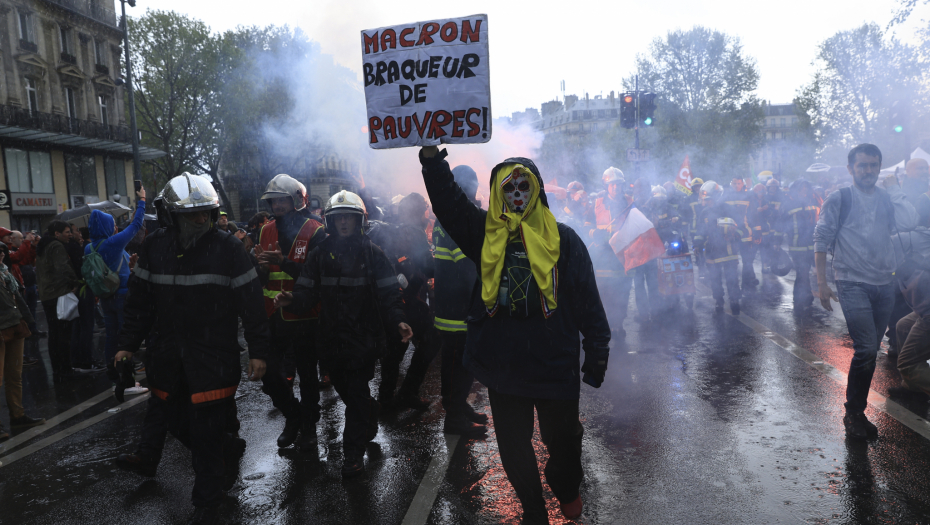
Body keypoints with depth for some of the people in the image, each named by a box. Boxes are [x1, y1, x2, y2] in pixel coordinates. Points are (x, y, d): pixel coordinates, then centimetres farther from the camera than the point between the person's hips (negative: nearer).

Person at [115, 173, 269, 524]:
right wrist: (128, 345, 10)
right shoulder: (154, 247, 2)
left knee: (206, 433, 0)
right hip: (168, 354, 5)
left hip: (214, 356, -5)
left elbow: (251, 302, -9)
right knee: (174, 418, 15)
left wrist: (258, 352, -9)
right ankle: (227, 448, 42)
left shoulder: (227, 248, -10)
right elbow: (139, 301, 10)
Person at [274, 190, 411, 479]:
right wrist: (292, 301, -18)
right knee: (346, 390, 15)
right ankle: (369, 423, 43)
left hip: (363, 336, -4)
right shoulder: (320, 254, 6)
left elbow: (389, 295, -6)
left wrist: (398, 321, -23)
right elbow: (308, 293, 4)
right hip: (331, 337, 4)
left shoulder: (373, 254, -3)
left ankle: (353, 452, 9)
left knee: (356, 393, -4)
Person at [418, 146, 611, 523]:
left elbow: (588, 300, -2)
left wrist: (597, 357, -1)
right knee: (514, 449, 15)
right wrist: (431, 156, -25)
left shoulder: (562, 238, -4)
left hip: (555, 366, -1)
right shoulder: (485, 233, 2)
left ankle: (567, 490, 50)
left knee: (562, 442, 17)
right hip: (502, 365, 2)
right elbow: (447, 201, -11)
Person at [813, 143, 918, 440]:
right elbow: (821, 241, -3)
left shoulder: (887, 200, 10)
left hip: (884, 285, 5)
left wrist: (894, 190, -3)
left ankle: (856, 410, 22)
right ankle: (854, 413, 2)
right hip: (853, 284, -5)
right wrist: (822, 284, -7)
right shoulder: (839, 200, -2)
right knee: (867, 349, -14)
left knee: (870, 351, 9)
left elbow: (909, 223, -8)